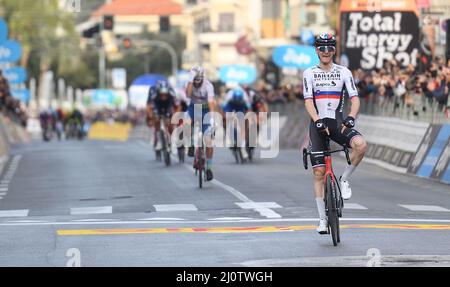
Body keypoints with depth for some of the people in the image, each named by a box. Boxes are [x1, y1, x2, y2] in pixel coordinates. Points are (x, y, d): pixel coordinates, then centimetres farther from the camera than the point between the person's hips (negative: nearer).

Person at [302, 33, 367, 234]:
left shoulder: (343, 72, 4)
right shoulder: (309, 73, 3)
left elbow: (355, 98, -4)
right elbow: (308, 101, -8)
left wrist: (351, 118, -24)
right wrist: (318, 121, -24)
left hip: (338, 122, 0)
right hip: (318, 124, 0)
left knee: (361, 144, -31)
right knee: (319, 172, -4)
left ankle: (344, 180, -7)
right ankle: (322, 218, 4)